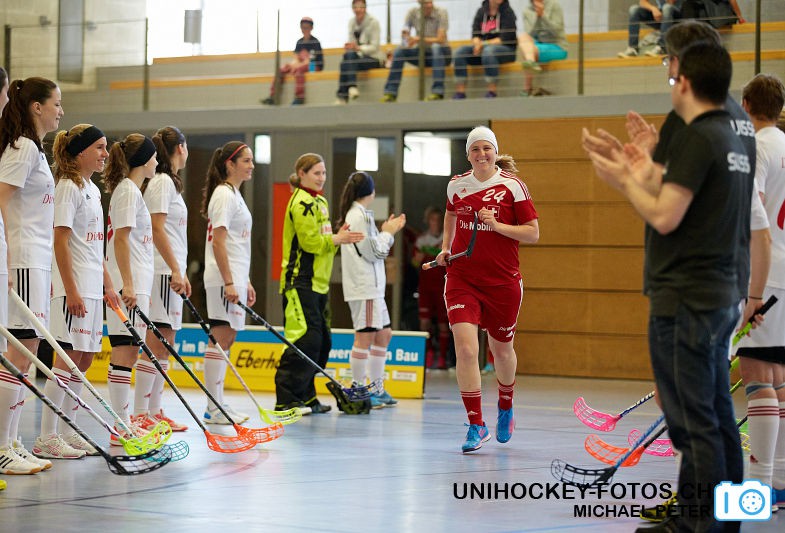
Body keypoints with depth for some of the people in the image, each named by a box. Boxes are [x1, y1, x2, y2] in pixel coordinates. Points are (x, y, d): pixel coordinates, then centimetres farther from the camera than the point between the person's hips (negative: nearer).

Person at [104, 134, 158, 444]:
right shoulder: (128, 190, -10)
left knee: (126, 352, 11)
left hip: (134, 285, 10)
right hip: (129, 286, -10)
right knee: (125, 352, -11)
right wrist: (129, 285, -21)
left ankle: (123, 422, 16)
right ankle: (120, 428, -11)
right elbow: (122, 239, -16)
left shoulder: (129, 190, 20)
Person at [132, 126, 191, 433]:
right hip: (161, 272, -10)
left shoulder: (168, 182, 19)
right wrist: (175, 270, -21)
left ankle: (154, 411, 15)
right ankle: (140, 415, -10)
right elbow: (157, 229, -17)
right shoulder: (162, 181, -10)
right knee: (156, 344, -10)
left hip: (170, 272, 10)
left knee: (164, 345, 11)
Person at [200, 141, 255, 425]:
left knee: (226, 338, 11)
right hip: (224, 278, -10)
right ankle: (214, 409, -6)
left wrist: (245, 282, 22)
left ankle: (218, 405, 15)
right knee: (221, 338, -8)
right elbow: (218, 242, -18)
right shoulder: (224, 194, -12)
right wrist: (229, 282, -22)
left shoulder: (234, 194, 18)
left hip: (234, 277, 10)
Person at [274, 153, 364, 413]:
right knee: (305, 340, -14)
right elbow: (310, 241, -18)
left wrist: (338, 238, 2)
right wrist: (336, 239, -11)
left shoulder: (320, 202, 19)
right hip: (300, 282, -10)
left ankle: (306, 397, 18)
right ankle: (285, 399, -10)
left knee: (322, 341, 11)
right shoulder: (301, 203, -11)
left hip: (318, 282, 10)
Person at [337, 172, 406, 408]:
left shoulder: (353, 215, 18)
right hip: (364, 287, -11)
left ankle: (377, 389, 20)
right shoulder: (361, 216, -13)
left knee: (383, 334, 14)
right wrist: (388, 233, 1)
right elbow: (374, 252, -13)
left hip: (372, 286, 11)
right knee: (365, 336, -7)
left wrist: (388, 232, 16)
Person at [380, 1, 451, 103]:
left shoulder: (441, 12, -14)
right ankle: (390, 92, -20)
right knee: (399, 50, -21)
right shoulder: (412, 13, -4)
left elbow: (440, 40, -20)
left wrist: (418, 39, -26)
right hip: (421, 54, 3)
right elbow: (404, 34, -4)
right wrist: (406, 40, -28)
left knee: (436, 47, -37)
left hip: (441, 53, -3)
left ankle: (438, 91, -42)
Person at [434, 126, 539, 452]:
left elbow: (533, 233, -5)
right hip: (462, 278, 1)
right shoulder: (456, 185, 4)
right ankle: (476, 426, -8)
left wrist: (497, 225, -18)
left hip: (503, 281, -1)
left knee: (501, 350, 14)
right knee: (465, 349, -15)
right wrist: (445, 248, 11)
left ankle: (505, 409, 44)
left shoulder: (512, 186, -6)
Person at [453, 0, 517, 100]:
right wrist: (477, 43, -19)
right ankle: (460, 92, -26)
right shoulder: (481, 11, 8)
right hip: (483, 48, 5)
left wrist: (483, 44, -17)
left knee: (488, 51, -38)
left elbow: (505, 38, -12)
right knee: (460, 51, -20)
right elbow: (475, 35, 5)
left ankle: (492, 92, -35)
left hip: (506, 49, -5)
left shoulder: (507, 12, -5)